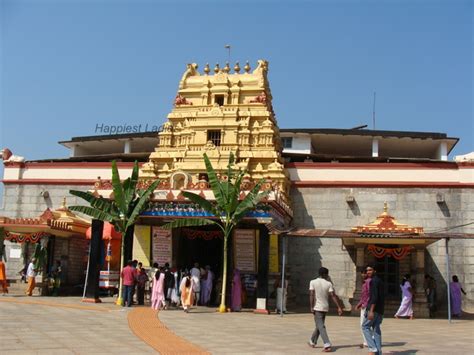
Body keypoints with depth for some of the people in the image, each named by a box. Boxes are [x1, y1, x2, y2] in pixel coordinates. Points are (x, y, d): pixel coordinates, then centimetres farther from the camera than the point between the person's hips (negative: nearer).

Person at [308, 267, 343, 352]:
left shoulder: (313, 282, -5)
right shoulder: (328, 284, -1)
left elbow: (311, 295, -12)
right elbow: (333, 296, -7)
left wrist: (311, 307, -11)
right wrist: (339, 307, -7)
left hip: (317, 307, -4)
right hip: (325, 308, 4)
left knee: (321, 327, -6)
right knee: (319, 325, 20)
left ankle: (327, 345, -20)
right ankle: (313, 341, 34)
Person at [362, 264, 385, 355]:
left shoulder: (374, 281, -11)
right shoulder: (379, 280, 18)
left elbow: (374, 296, -21)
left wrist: (371, 311, -25)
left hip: (374, 308, -9)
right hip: (380, 309, 9)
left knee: (365, 327, -2)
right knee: (376, 328, 8)